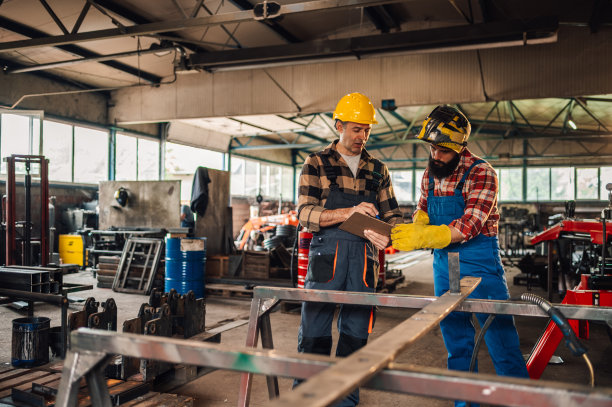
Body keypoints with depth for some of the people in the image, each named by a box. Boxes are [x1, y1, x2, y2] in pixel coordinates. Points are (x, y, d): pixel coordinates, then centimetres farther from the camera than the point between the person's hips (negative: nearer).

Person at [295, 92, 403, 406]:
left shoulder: (377, 170, 16)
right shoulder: (316, 164, 5)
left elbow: (392, 214, 17)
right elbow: (305, 213, -6)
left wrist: (386, 235, -7)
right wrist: (349, 213, -20)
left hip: (364, 259, 4)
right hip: (326, 254, -3)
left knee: (356, 334, 9)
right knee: (315, 334, 0)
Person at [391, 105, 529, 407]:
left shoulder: (480, 173, -14)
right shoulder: (430, 174, 5)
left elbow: (469, 225, -23)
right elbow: (422, 213, 14)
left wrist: (423, 237, -31)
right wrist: (414, 229, -10)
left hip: (479, 262, -6)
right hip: (444, 263, 6)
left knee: (499, 334, 0)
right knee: (455, 337, 14)